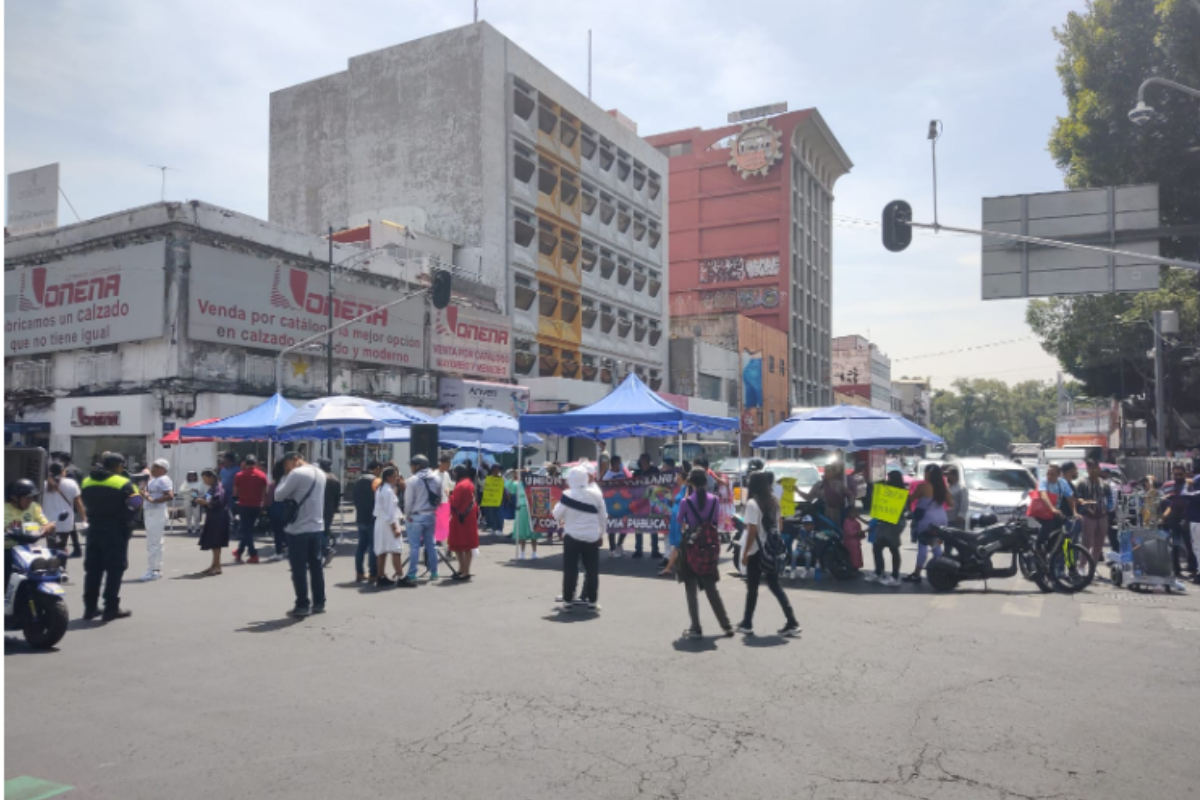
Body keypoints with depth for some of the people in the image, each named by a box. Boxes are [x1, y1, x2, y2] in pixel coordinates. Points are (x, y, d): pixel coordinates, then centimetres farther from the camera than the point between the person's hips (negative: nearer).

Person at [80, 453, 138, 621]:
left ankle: (90, 607, 15)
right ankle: (111, 608, 0)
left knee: (93, 569, 12)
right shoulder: (122, 483, -12)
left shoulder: (87, 482, 8)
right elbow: (135, 503, -11)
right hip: (116, 531, -6)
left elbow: (85, 503, 14)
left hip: (94, 529, 6)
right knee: (114, 569, 0)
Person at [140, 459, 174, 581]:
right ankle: (157, 569, 20)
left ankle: (153, 570, -9)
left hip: (158, 513, -11)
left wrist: (153, 500, -27)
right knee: (156, 542, 14)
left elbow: (170, 496, -24)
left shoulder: (163, 480, -12)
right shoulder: (153, 480, 18)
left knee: (153, 543, -11)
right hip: (150, 513, 11)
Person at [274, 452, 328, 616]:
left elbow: (279, 496, -11)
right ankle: (319, 603, 17)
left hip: (298, 529, -7)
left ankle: (302, 605, 4)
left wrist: (285, 476, 1)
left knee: (299, 569, 1)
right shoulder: (320, 473, 12)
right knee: (316, 567, 12)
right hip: (317, 527, 7)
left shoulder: (297, 473, -14)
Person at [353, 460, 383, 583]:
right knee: (373, 546, -4)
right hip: (372, 518, -8)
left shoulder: (358, 480, 14)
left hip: (360, 518, 8)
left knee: (361, 545, 12)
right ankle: (373, 574, -3)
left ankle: (359, 573, 14)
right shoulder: (374, 480, -13)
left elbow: (356, 499, 18)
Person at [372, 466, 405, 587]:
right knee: (396, 551, -8)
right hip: (389, 524, -10)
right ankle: (400, 577, -10)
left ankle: (381, 577, 11)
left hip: (380, 522, 10)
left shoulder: (380, 489, 15)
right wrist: (395, 528, -18)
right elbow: (390, 512, -18)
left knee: (381, 552, 9)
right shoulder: (389, 491, -15)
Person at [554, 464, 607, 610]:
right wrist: (601, 530, 16)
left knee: (570, 569, 5)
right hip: (592, 537, 2)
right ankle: (592, 600, 11)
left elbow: (557, 514, -3)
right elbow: (603, 516, 4)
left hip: (572, 536, -2)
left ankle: (568, 599, 7)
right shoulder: (596, 494, -3)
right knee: (592, 569, 8)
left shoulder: (567, 495, -10)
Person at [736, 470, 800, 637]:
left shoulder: (752, 503, -15)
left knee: (752, 588, 5)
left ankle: (747, 624, 15)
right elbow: (778, 526, 12)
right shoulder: (773, 502, 8)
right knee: (775, 586, 10)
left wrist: (745, 552, -12)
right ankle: (792, 623, 4)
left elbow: (752, 531, -18)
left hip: (757, 551, -6)